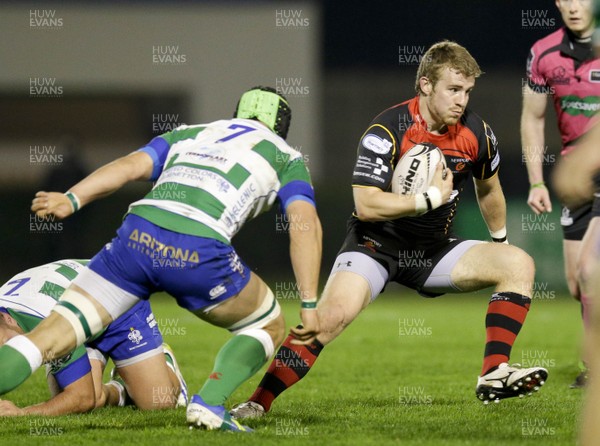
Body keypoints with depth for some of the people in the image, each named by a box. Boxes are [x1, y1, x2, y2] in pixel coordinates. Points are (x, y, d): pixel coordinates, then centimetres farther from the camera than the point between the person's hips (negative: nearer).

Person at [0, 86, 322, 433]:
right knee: (268, 328, 23)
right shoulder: (286, 157, 25)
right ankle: (209, 403, 1)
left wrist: (71, 200, 2)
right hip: (199, 254, -3)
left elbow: (132, 165, 15)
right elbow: (306, 221, 8)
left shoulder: (189, 133, 33)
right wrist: (309, 304, 5)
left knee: (53, 335, 7)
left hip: (137, 235, 3)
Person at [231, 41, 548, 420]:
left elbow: (489, 191, 18)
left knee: (519, 264, -12)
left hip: (434, 250, 6)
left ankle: (494, 375, -18)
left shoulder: (476, 133, -4)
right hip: (376, 244, -6)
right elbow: (366, 205, -27)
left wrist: (501, 243, 28)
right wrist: (432, 198, -25)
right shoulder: (387, 131, -19)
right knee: (336, 311, -31)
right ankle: (259, 402, -24)